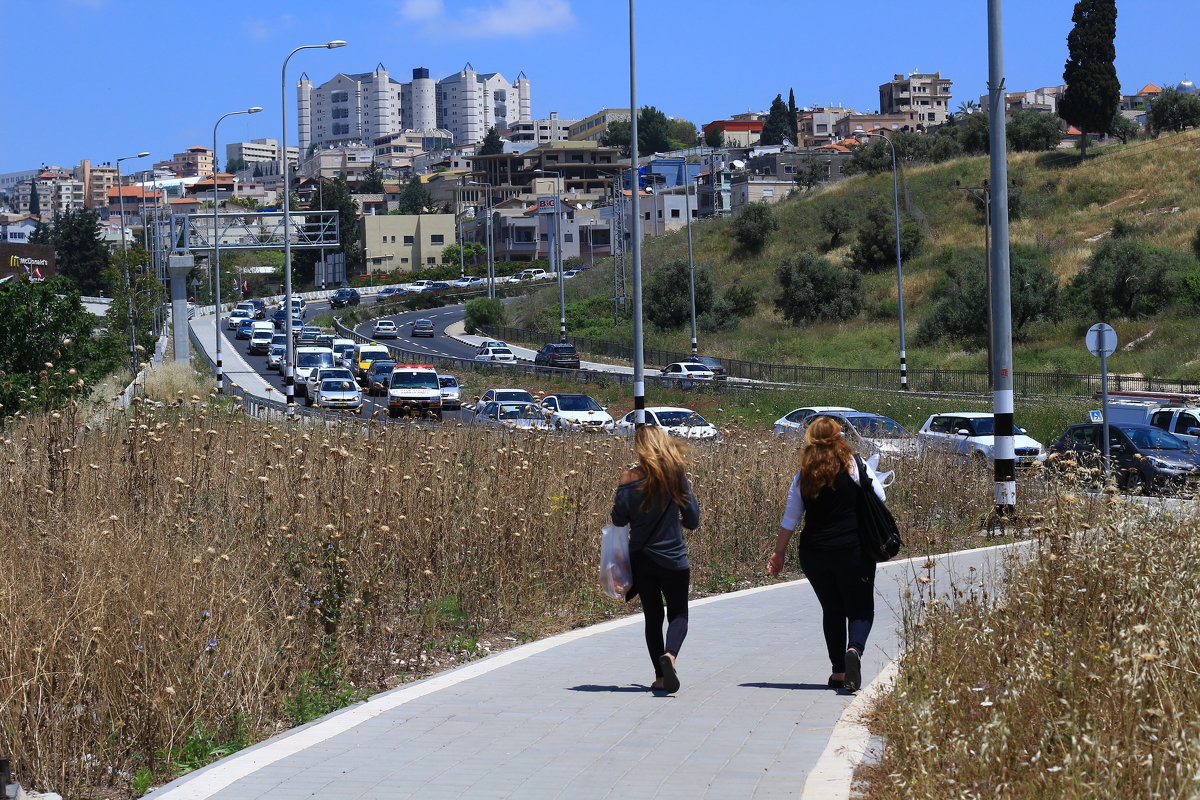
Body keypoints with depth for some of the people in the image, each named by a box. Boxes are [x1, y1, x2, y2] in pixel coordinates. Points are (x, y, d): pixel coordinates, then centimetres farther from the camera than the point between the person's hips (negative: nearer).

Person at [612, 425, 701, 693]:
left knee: (653, 616, 13)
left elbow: (619, 519, -6)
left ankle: (661, 677, 10)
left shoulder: (631, 478, -8)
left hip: (640, 559, 1)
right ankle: (669, 655, -20)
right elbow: (693, 520, -2)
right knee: (678, 614, 10)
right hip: (673, 560, -1)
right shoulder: (677, 478, -5)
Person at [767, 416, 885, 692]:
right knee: (860, 608, 5)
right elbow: (880, 499, -4)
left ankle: (838, 672, 14)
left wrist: (779, 552, 17)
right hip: (852, 550, -3)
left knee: (832, 610, 15)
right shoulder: (855, 466, -5)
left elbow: (790, 519, 8)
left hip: (813, 553, 3)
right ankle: (854, 649, -25)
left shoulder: (804, 476, 4)